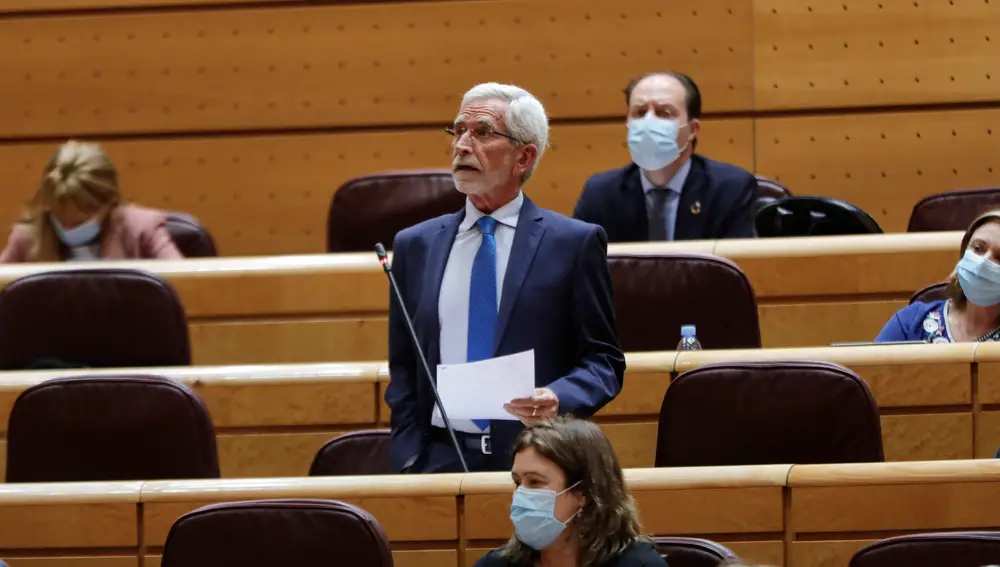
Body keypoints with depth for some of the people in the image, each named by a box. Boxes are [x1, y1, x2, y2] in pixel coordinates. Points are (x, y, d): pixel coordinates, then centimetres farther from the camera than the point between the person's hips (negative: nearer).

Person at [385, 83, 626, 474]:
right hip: (441, 459, 2)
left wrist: (559, 399, -15)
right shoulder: (415, 246, 15)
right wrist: (410, 463, 3)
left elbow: (604, 363, 5)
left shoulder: (575, 243, 5)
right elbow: (403, 372, 16)